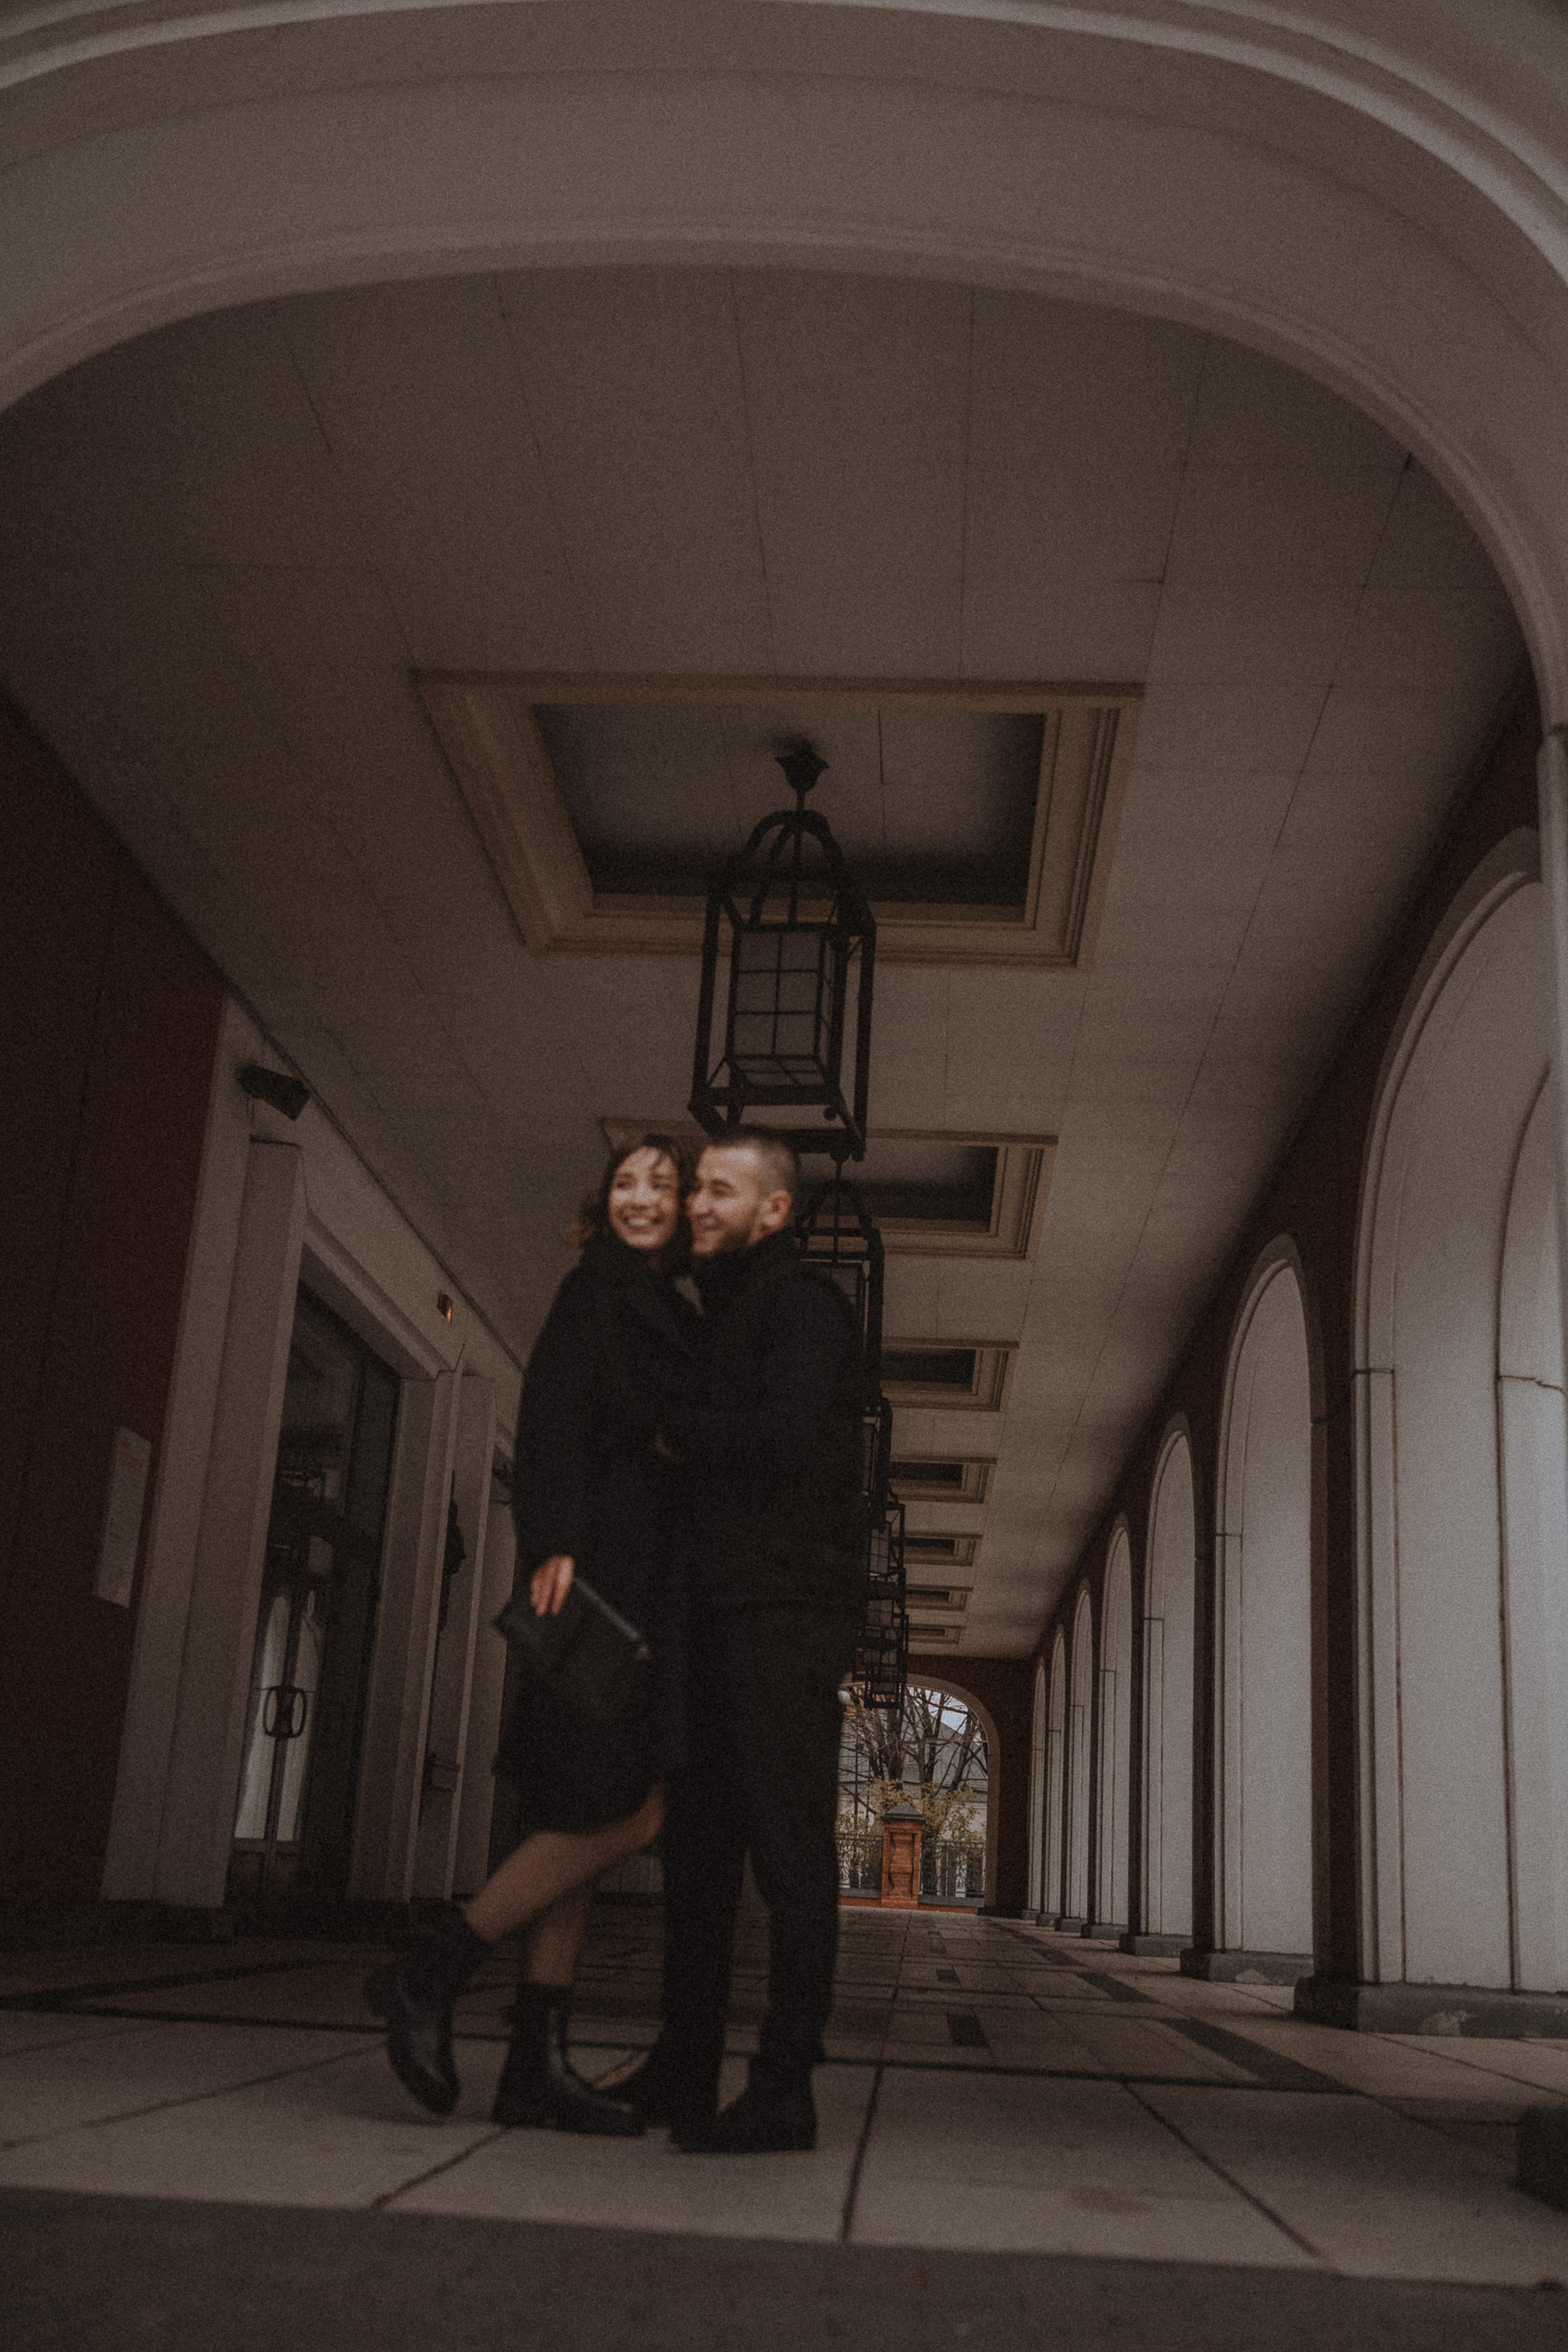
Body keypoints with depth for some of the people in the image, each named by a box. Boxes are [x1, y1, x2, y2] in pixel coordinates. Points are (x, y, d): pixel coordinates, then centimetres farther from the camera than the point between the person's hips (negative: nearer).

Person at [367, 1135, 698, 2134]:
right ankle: (429, 1973, -5)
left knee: (587, 1821, 4)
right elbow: (556, 1418, -12)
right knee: (628, 1810, -13)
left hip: (645, 1590, 9)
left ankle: (538, 2061, 5)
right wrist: (554, 1543, -24)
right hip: (601, 1573, -8)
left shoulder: (668, 1316, 23)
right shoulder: (598, 1291, 0)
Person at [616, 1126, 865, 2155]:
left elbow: (785, 1440, -21)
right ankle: (684, 2071, 16)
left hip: (785, 1615, -9)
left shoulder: (804, 1304, -6)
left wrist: (675, 1428, -7)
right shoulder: (722, 1315, 23)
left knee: (789, 1854, -7)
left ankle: (785, 2089, -4)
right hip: (719, 1617, 9)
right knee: (698, 1847, 10)